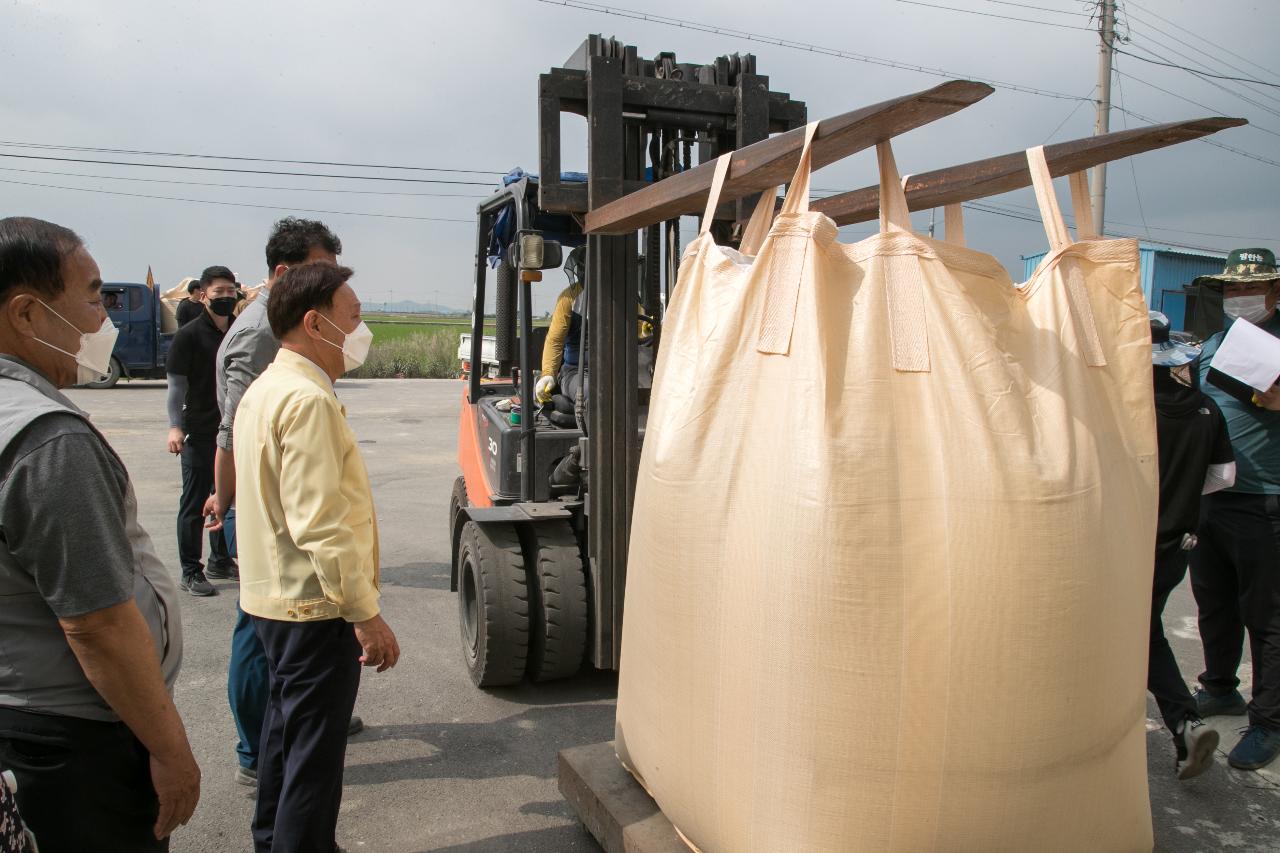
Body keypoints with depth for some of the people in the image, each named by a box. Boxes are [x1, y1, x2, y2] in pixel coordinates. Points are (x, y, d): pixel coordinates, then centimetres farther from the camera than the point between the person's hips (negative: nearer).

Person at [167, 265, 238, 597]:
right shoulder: (189, 335, -7)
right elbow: (176, 384, -10)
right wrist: (175, 426, -19)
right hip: (200, 432, -6)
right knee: (195, 503, 1)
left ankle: (221, 562, 29)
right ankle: (191, 572, 9)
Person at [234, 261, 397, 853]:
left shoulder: (267, 389, 12)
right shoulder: (307, 399, -22)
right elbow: (320, 524, -27)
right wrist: (365, 614, -22)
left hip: (275, 597, 11)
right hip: (316, 605, -11)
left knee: (288, 728, 24)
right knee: (315, 755, 1)